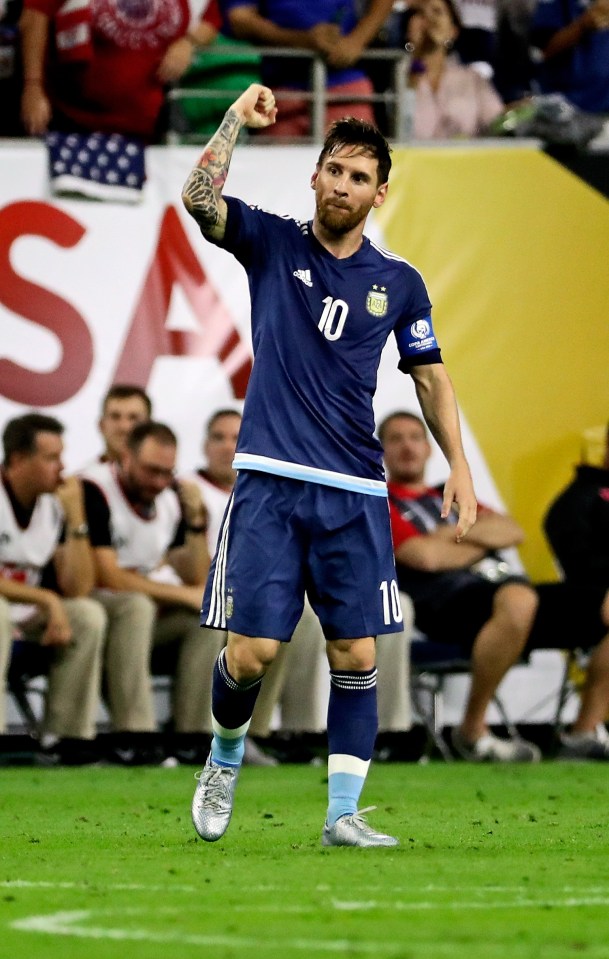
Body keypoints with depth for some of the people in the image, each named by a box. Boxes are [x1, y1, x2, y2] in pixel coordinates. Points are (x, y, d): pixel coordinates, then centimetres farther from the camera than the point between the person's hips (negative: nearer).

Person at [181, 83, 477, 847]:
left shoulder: (398, 283, 10)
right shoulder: (272, 245, 4)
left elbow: (430, 377, 17)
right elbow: (199, 198, -12)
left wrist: (457, 463, 7)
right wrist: (239, 119, -18)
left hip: (354, 494, 2)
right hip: (270, 482, -2)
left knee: (356, 656, -3)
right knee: (253, 650, -8)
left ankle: (343, 814, 3)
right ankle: (224, 758, 21)